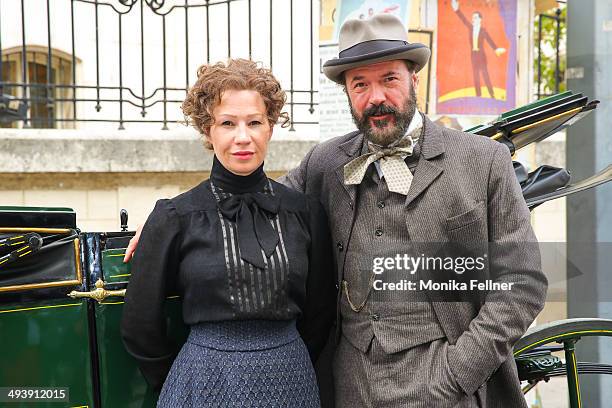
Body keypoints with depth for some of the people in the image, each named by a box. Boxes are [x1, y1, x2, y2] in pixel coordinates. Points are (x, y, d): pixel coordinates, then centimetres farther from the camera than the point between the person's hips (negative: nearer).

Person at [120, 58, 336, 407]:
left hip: (290, 379, 2)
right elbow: (141, 327, 0)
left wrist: (288, 365, 11)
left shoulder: (306, 212, -2)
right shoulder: (175, 217, -7)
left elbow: (319, 313, 8)